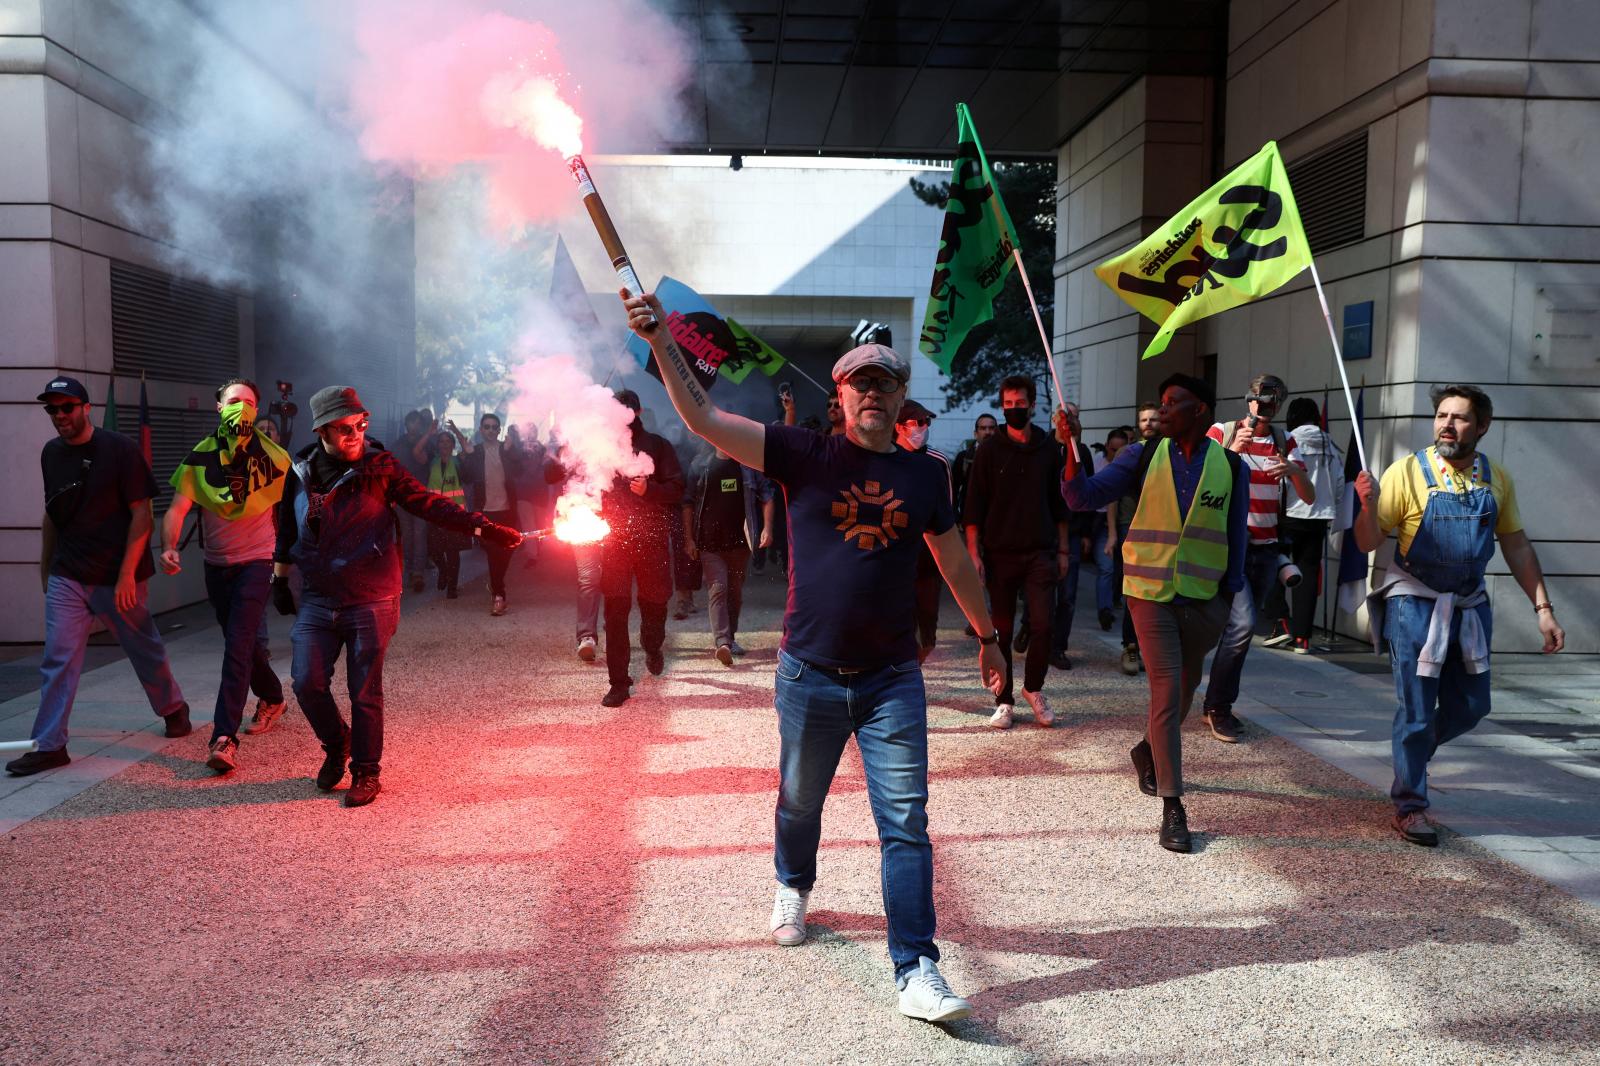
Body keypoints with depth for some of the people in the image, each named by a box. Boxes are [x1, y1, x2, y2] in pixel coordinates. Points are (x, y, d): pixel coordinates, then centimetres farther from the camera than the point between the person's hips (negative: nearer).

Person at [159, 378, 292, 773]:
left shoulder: (273, 456, -6)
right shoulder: (200, 456, -2)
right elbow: (178, 507, -10)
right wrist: (169, 546, -28)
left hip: (256, 561, -4)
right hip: (216, 563, 4)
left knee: (239, 644, -15)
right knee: (242, 641, 18)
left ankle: (224, 738, -17)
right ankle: (272, 697, 44)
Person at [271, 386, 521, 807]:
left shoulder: (379, 467, -6)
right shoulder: (300, 472, 3)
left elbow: (430, 504, -11)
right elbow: (287, 528, 16)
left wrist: (484, 528, -20)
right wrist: (279, 579, 20)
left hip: (370, 602, -3)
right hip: (318, 600, 3)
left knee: (365, 693, 2)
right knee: (308, 683, -1)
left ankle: (366, 772, 20)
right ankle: (337, 745, 28)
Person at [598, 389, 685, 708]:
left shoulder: (657, 446, 3)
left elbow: (677, 488, -4)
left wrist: (649, 489, -21)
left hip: (651, 537, 0)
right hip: (615, 539, 1)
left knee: (655, 601, 11)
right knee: (615, 609, -4)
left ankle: (652, 648, 43)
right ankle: (619, 682, 2)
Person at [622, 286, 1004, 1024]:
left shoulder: (925, 475, 3)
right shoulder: (804, 456, -5)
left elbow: (954, 562, 16)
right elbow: (704, 418, -14)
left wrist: (986, 636, 21)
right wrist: (660, 340, -25)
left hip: (892, 679, 1)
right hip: (810, 674, 0)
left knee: (905, 825, -2)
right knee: (800, 802, 20)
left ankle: (917, 973, 5)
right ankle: (793, 888, 50)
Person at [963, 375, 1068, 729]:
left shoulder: (1048, 448, 7)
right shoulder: (989, 450, 1)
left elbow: (1058, 502, 13)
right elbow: (974, 506, 0)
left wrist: (1062, 549, 10)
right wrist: (974, 553, -6)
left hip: (1040, 553, 1)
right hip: (1000, 554, -1)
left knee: (1043, 624, -8)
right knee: (1002, 629, 3)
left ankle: (1033, 688, 14)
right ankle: (1004, 701, 14)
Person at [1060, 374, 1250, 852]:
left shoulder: (1231, 466, 0)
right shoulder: (1144, 456, -2)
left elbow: (1236, 536, 7)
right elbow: (1084, 496, -9)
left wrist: (1229, 597, 6)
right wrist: (1072, 449, -23)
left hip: (1204, 598, 3)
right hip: (1151, 592, -2)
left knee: (1184, 691, 18)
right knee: (1167, 692, -8)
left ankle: (1148, 751, 46)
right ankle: (1172, 809, -3)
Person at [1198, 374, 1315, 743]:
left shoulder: (1284, 442, 9)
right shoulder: (1222, 432, -3)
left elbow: (1309, 497, 2)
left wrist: (1294, 470, -18)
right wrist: (1231, 452, -25)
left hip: (1265, 549, 5)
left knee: (1242, 629, 7)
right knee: (1242, 623, -17)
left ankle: (1217, 704, 20)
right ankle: (1218, 707, -4)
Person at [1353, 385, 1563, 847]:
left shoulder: (1497, 480, 2)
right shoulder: (1408, 472, -11)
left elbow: (1516, 546, 9)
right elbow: (1369, 542, -11)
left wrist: (1543, 608, 4)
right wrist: (1369, 505, -31)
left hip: (1470, 608, 5)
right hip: (1415, 606, -5)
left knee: (1469, 707, 14)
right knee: (1417, 712, 0)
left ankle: (1410, 753, 41)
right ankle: (1409, 807, 14)